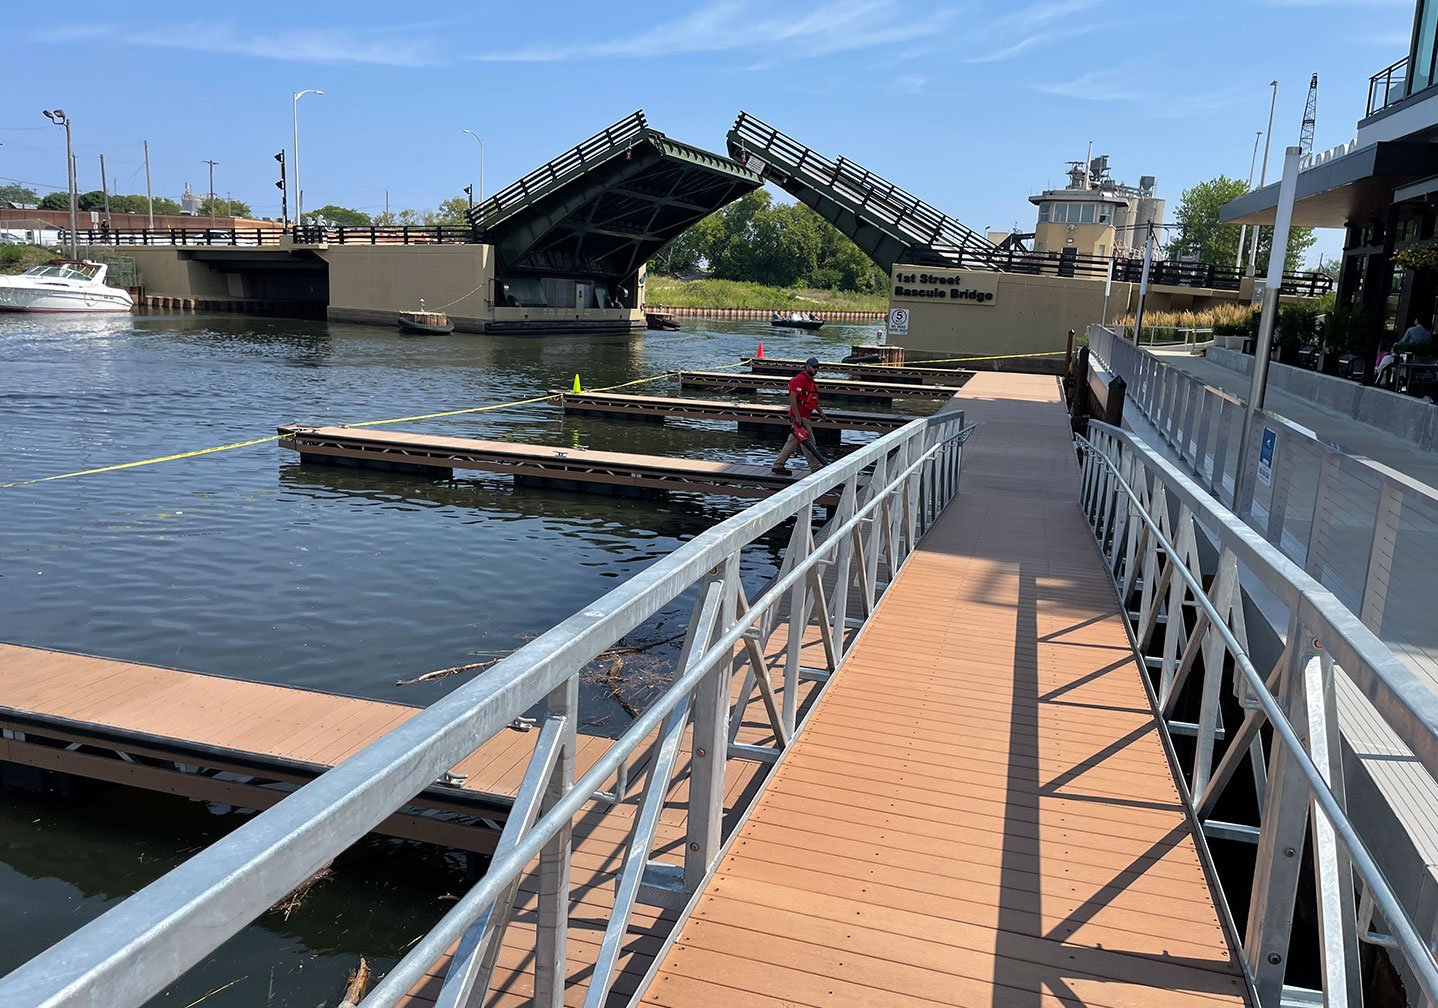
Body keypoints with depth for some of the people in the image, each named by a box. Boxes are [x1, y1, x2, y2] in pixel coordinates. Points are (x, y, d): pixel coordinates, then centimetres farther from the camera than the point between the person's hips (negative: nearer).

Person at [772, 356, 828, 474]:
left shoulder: (809, 380, 18)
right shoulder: (800, 379, -15)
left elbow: (813, 400, 29)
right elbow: (792, 397, -22)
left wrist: (820, 412, 20)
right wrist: (797, 416, -25)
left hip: (803, 417, 11)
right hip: (799, 417, -11)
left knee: (793, 442, 12)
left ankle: (777, 466, 17)